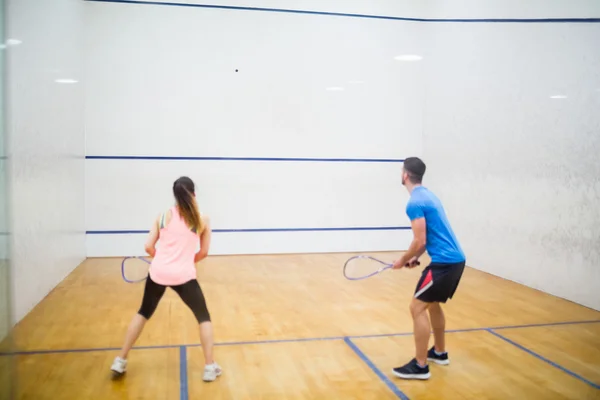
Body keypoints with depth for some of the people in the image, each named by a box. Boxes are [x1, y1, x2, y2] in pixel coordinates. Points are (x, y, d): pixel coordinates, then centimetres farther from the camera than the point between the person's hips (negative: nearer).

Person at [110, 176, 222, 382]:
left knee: (143, 313, 24)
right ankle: (210, 367, 13)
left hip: (158, 273, 3)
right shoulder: (202, 220, -1)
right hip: (184, 276, -3)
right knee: (204, 317, 15)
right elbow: (204, 252, 6)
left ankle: (120, 361, 28)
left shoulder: (163, 216, 4)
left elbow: (149, 247, 3)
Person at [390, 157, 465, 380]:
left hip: (444, 262, -10)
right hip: (456, 259, 10)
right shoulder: (428, 195, 16)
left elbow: (419, 241, -18)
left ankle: (420, 366, 1)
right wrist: (416, 258, 16)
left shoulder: (415, 202, -15)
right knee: (433, 303, 23)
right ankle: (439, 353, 36)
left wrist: (403, 260, -2)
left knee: (417, 307, -4)